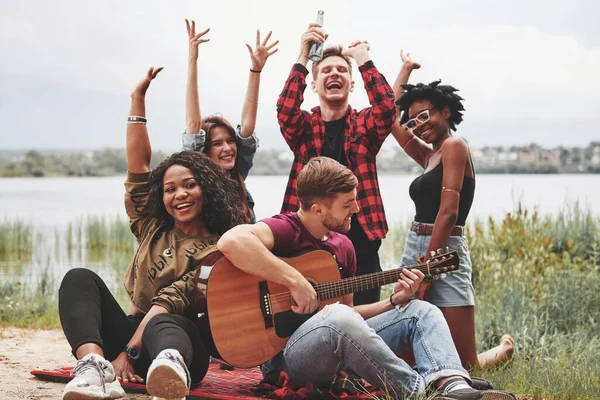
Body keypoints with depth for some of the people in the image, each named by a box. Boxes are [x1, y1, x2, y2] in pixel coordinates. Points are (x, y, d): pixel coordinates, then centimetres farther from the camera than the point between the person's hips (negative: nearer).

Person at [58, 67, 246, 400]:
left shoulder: (217, 250, 0)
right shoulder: (153, 229, 18)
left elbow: (171, 301, -12)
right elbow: (138, 166, 12)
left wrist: (128, 352, -23)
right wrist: (138, 99, 8)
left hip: (177, 335, -5)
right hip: (133, 331, 5)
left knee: (164, 325, -39)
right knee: (80, 278, -15)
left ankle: (172, 368, -79)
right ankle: (94, 366, -45)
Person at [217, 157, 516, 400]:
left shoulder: (343, 246, 15)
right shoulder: (285, 230, -12)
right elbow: (231, 242, -35)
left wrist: (394, 301, 7)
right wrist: (295, 282, -32)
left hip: (341, 345, 9)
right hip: (287, 352, -9)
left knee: (421, 311, 0)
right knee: (339, 320, -40)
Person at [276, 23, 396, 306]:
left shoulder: (364, 124, 8)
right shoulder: (304, 127, 8)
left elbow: (386, 107, -13)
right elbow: (285, 110, -14)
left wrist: (363, 59, -10)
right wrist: (303, 59, -18)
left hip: (360, 242, 0)